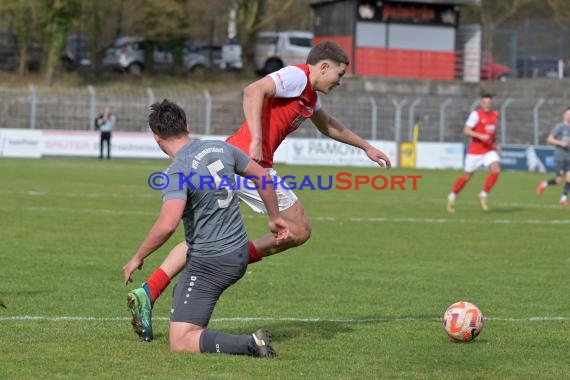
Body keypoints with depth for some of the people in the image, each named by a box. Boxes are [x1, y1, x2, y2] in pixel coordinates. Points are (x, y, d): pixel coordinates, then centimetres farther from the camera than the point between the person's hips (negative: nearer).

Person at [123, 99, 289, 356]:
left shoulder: (177, 172, -20)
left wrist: (137, 258, -17)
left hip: (209, 263, -8)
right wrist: (274, 217, 28)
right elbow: (263, 176, 12)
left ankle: (250, 345, -20)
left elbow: (167, 225, -32)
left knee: (180, 344, -8)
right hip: (240, 254, 8)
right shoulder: (220, 148, 1)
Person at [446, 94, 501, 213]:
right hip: (475, 151, -4)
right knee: (467, 175, 5)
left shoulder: (495, 115, 8)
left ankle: (483, 195, -4)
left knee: (496, 170, -19)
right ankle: (452, 196, 28)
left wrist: (494, 145, 13)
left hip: (489, 150, 5)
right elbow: (466, 131, -18)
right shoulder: (476, 114, -12)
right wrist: (480, 136, -29)